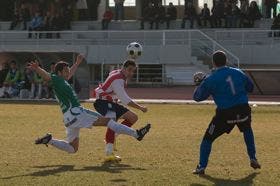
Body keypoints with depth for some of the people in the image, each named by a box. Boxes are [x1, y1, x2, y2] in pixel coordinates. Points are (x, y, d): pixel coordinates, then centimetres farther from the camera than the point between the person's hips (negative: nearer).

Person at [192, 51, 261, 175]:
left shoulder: (210, 80, -6)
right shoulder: (238, 73, 6)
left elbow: (197, 97, 1)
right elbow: (250, 88, 19)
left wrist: (200, 84, 18)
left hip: (225, 114, -4)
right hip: (243, 110, 4)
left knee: (208, 138, 12)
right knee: (247, 130, 35)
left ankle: (202, 167, 6)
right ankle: (253, 159, 33)